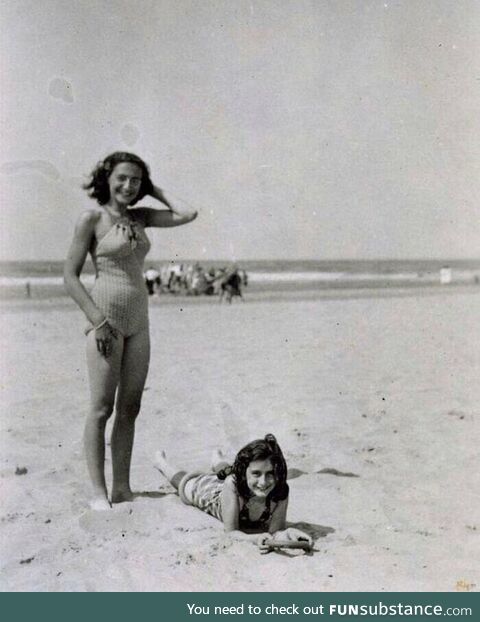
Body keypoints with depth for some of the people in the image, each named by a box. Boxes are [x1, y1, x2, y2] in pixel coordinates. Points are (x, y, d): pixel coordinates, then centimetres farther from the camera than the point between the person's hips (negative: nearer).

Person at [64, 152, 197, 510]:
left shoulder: (141, 217, 12)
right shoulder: (92, 218, -3)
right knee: (102, 409, -4)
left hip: (138, 321, 6)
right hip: (107, 319, -6)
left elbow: (187, 215, 2)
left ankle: (122, 488, 15)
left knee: (130, 409, 8)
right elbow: (70, 275, -6)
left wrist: (154, 191, 10)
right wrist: (97, 320, -14)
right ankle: (99, 492, 2)